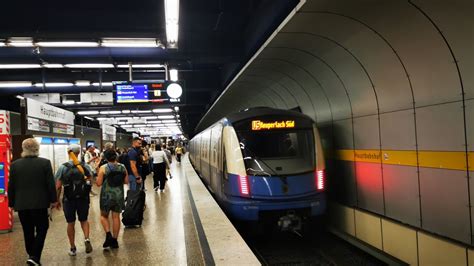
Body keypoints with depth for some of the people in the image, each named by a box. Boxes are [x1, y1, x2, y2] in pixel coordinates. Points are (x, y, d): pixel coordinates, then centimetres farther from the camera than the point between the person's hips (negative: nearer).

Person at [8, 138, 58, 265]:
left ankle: (32, 255, 26)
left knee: (28, 232, 15)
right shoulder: (45, 163, -9)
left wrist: (11, 203, 14)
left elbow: (11, 186, 3)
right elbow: (51, 184, -8)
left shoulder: (15, 164, -1)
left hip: (21, 204, 3)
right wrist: (53, 200, 2)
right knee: (41, 230, 8)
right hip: (39, 203, -3)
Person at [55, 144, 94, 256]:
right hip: (84, 198, 1)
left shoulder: (62, 167, -7)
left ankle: (73, 248, 21)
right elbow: (90, 182, -2)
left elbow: (58, 187, -7)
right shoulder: (85, 166, -3)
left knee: (70, 223, 13)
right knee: (84, 220, 19)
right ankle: (87, 239, -3)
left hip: (69, 199, -1)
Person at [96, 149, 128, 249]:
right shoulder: (122, 167, -2)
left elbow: (99, 183, -8)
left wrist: (99, 175, 9)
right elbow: (126, 181, 4)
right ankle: (114, 240, 16)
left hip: (107, 195, -3)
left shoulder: (103, 168, -10)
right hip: (119, 195, 3)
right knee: (116, 217, 10)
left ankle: (108, 234, -4)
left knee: (104, 216, 16)